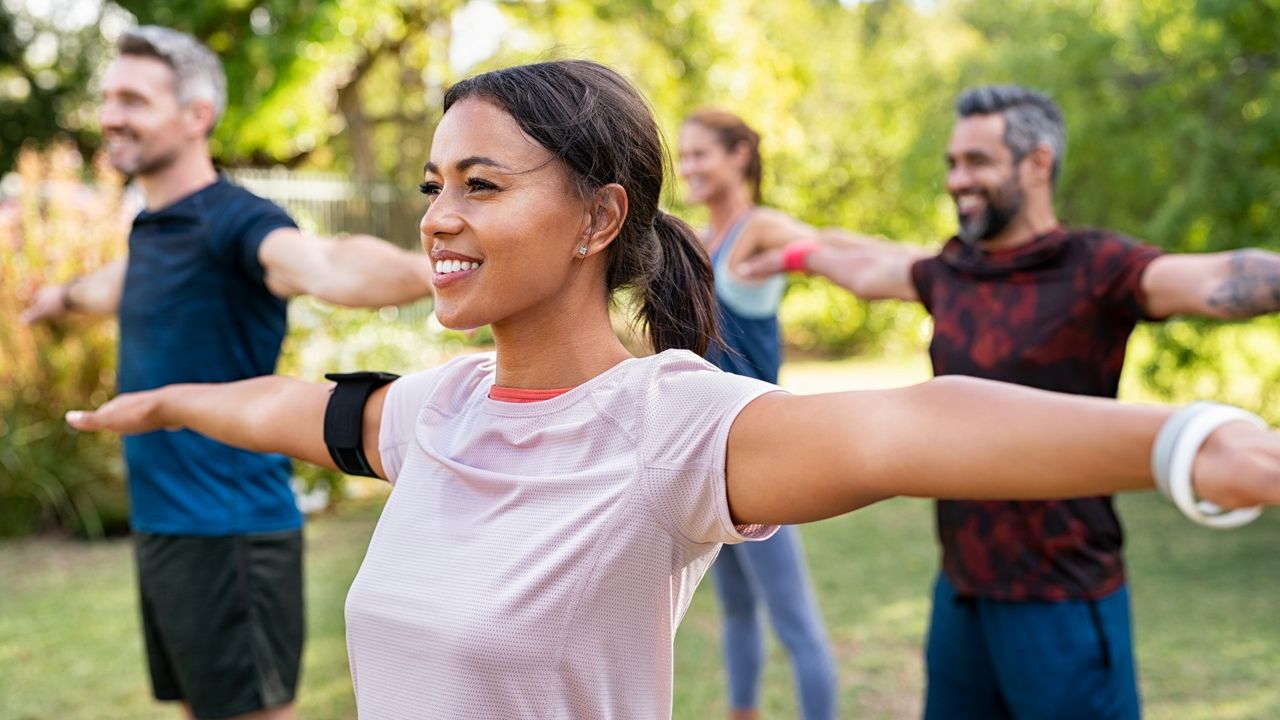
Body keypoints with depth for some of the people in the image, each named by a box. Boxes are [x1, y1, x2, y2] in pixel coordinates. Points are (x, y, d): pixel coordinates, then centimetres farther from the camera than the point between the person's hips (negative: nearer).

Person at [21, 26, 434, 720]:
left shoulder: (235, 222, -17)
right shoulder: (150, 227, 11)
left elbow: (326, 265, -40)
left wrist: (428, 271, -62)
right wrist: (67, 295, 58)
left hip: (228, 533, -9)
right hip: (160, 528, 9)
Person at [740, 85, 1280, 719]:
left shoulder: (1094, 268, -14)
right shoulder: (953, 273, 7)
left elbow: (1217, 280, -32)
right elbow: (867, 268, 27)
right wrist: (795, 254, 42)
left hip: (1059, 600, -7)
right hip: (962, 589, 7)